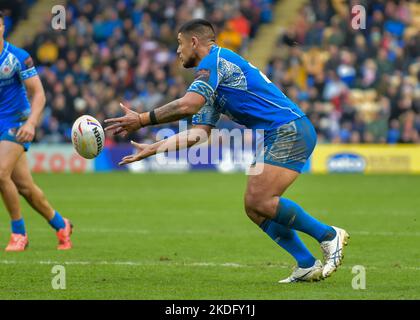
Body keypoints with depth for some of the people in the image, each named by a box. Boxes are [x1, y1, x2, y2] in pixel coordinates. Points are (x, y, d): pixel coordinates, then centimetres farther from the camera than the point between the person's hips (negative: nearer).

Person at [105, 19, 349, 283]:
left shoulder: (215, 60, -8)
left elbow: (187, 105, -21)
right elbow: (198, 132, 22)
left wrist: (142, 120, -13)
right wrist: (153, 149, 20)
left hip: (290, 130, -10)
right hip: (278, 137, 10)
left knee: (259, 201, -18)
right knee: (254, 207, 5)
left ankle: (329, 235, -8)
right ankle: (307, 265, 4)